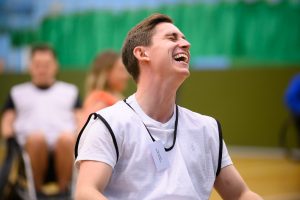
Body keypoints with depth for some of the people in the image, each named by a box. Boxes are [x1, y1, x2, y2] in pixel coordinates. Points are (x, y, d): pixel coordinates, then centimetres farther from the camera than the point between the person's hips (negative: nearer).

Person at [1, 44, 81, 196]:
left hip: (64, 138, 0)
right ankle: (36, 189, -26)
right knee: (37, 137, -38)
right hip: (29, 141, 0)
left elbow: (80, 120, 22)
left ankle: (64, 189, -30)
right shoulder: (18, 92, 32)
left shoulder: (70, 91, 32)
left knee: (67, 139, -38)